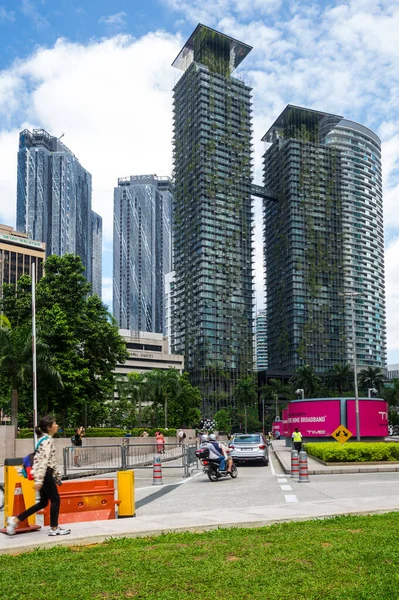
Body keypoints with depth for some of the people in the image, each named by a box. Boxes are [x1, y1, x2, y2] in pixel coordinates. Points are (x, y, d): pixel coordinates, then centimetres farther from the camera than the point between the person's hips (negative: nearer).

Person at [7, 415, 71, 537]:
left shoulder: (45, 439, 15)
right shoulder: (47, 441, -16)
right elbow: (43, 461, -22)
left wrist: (57, 474, 25)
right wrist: (39, 480, -25)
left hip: (45, 474, 10)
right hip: (44, 474, -10)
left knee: (43, 502, 14)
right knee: (55, 500, 2)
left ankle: (15, 520, 13)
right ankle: (54, 528, 13)